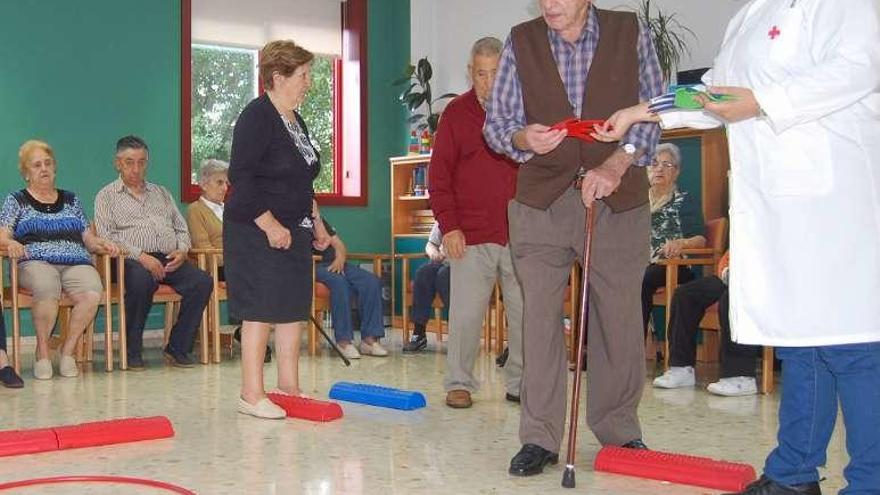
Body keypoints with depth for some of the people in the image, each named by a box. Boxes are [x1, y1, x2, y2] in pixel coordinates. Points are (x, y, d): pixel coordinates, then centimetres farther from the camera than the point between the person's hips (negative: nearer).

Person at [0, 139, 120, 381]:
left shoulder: (71, 200, 25)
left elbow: (88, 237, 21)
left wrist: (100, 243, -1)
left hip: (76, 263, 2)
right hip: (36, 262, -2)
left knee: (93, 293, -33)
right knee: (47, 290, -39)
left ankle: (68, 350, -14)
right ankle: (42, 352, -18)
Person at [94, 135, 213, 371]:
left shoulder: (161, 193, 29)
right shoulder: (107, 196, 14)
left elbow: (182, 229, 25)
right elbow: (106, 236, -1)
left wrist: (182, 250, 1)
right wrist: (140, 256, -15)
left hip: (169, 259, 4)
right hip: (132, 261, -4)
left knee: (202, 281, -25)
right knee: (142, 280, -39)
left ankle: (177, 347, -15)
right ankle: (132, 351, -23)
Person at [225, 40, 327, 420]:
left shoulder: (295, 120, 16)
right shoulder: (256, 117, -13)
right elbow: (241, 178, -19)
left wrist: (315, 221, 19)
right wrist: (270, 225, -21)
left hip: (294, 231, 9)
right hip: (258, 231, -9)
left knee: (294, 308, 10)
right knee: (261, 310, -5)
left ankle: (288, 387, 19)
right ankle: (251, 395, 2)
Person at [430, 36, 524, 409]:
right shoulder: (456, 113, 5)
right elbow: (439, 175, 3)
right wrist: (449, 225, -5)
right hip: (471, 236, -2)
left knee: (527, 314, 6)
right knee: (465, 315, 0)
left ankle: (521, 384, 18)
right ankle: (459, 384, 13)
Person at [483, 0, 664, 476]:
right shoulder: (521, 41, 5)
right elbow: (495, 121, 5)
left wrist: (617, 163, -12)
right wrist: (523, 138, -17)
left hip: (618, 200, 0)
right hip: (541, 200, 1)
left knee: (619, 318, 5)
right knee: (539, 316, -2)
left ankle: (619, 429, 22)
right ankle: (539, 437, 6)